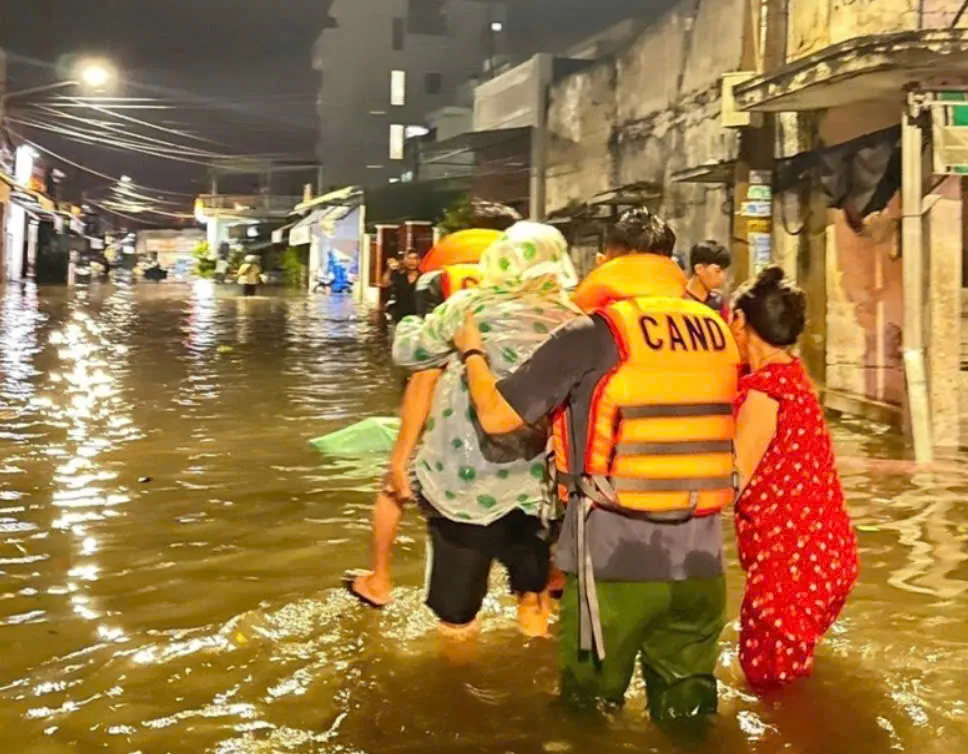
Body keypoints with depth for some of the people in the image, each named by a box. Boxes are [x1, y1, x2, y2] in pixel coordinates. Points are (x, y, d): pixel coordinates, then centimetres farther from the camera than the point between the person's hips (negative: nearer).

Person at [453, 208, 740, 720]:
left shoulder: (594, 332, -9)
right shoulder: (716, 330, 5)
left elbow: (496, 415, -8)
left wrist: (472, 351, 12)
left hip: (614, 556, -4)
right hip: (699, 558, 5)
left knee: (590, 712, 12)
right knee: (687, 712, 16)